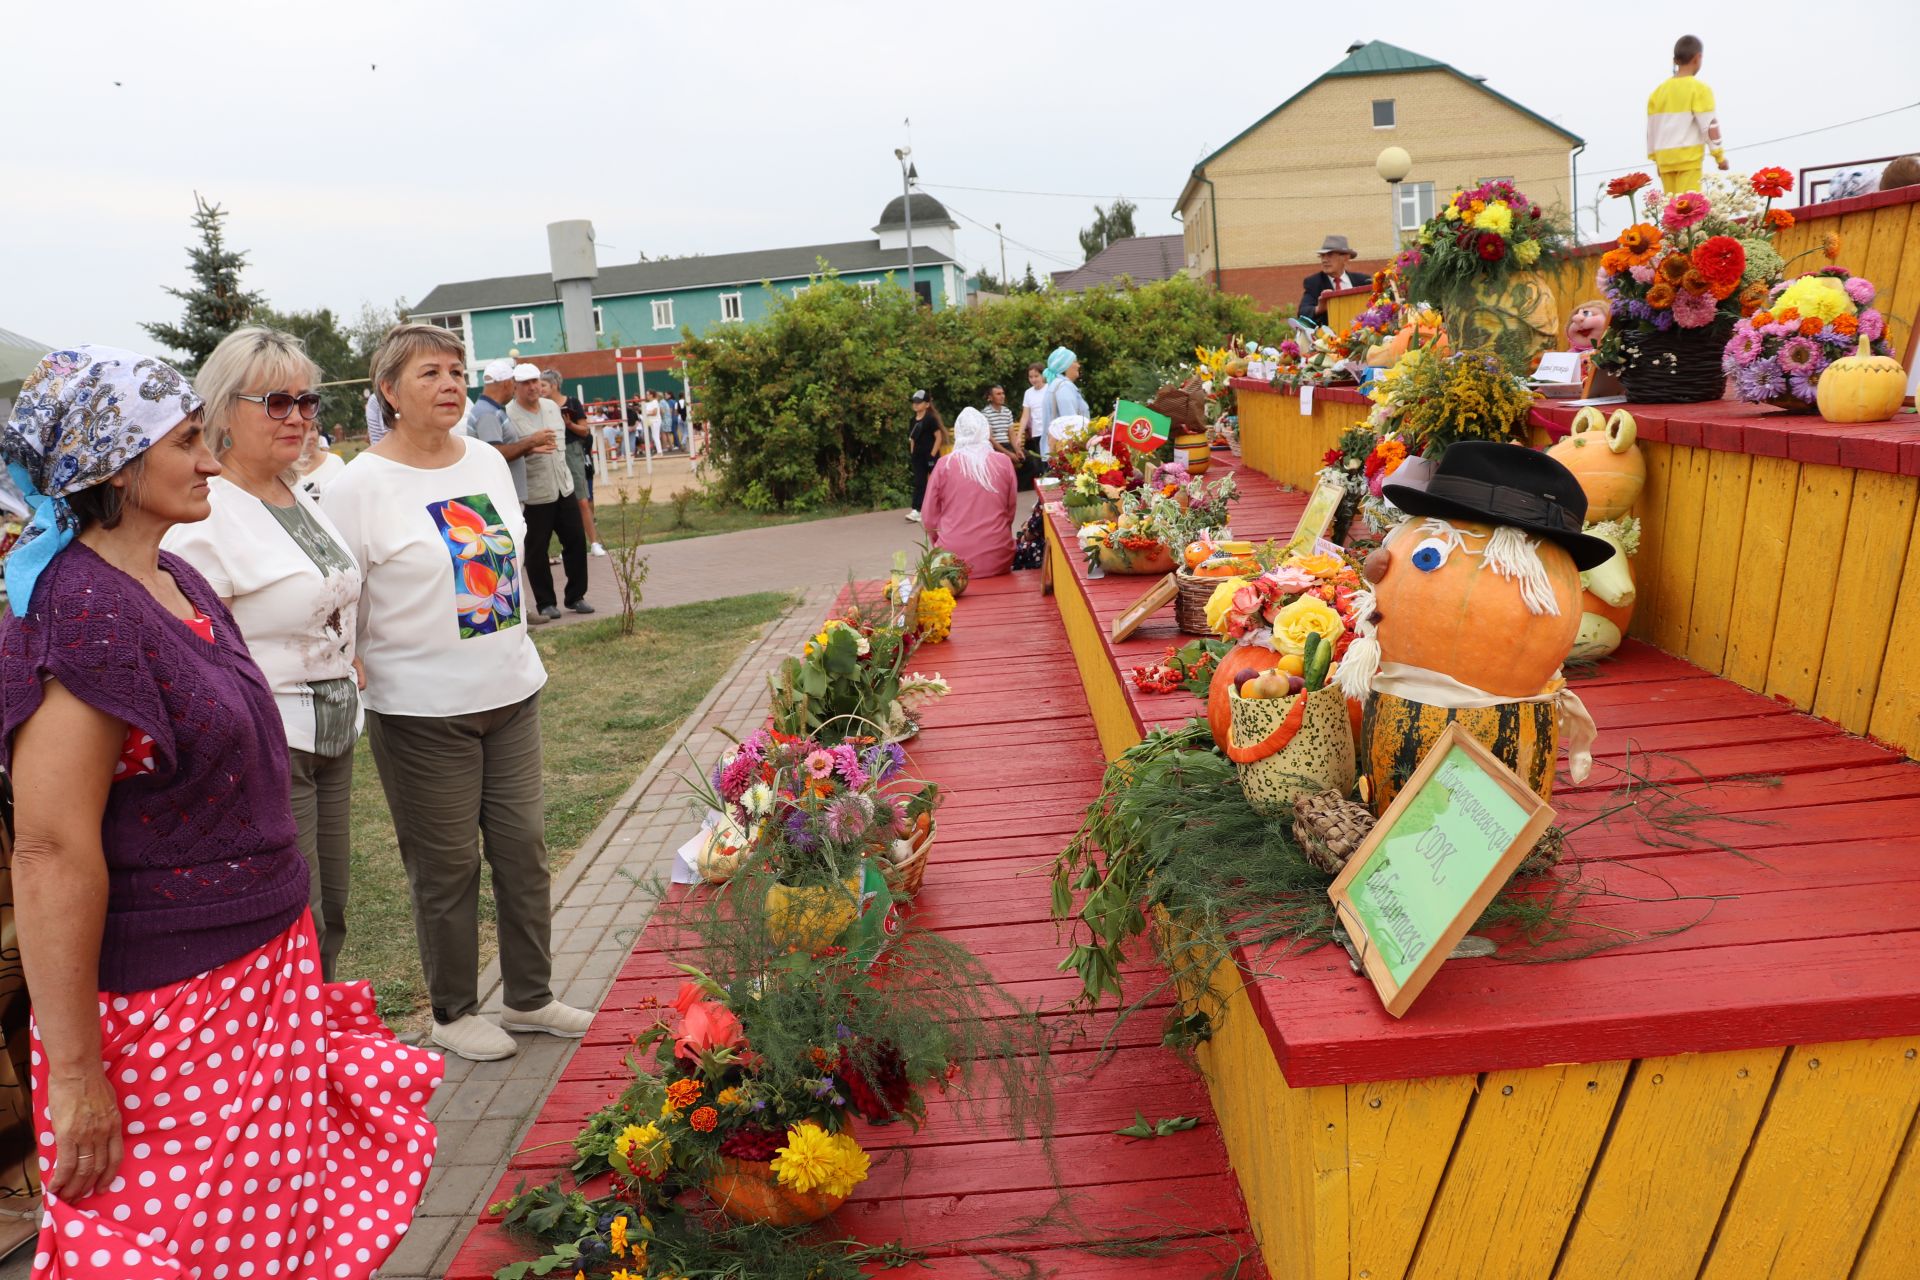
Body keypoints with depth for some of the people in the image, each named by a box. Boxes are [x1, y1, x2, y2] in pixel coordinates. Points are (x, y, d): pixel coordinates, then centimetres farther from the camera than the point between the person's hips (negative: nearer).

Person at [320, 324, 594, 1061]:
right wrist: (361, 673, -10)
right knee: (446, 867, 6)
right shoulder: (361, 485, -11)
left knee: (524, 847, 12)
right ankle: (453, 1013, 25)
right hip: (423, 710, -5)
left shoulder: (488, 462, 7)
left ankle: (530, 997, 28)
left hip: (511, 691, 6)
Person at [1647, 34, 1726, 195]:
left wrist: (1656, 159, 19)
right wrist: (1720, 156, -1)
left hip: (1665, 158, 5)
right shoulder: (1699, 88, -5)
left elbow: (1651, 129, 12)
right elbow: (1709, 125, -8)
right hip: (1688, 156, -5)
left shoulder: (1659, 91, 10)